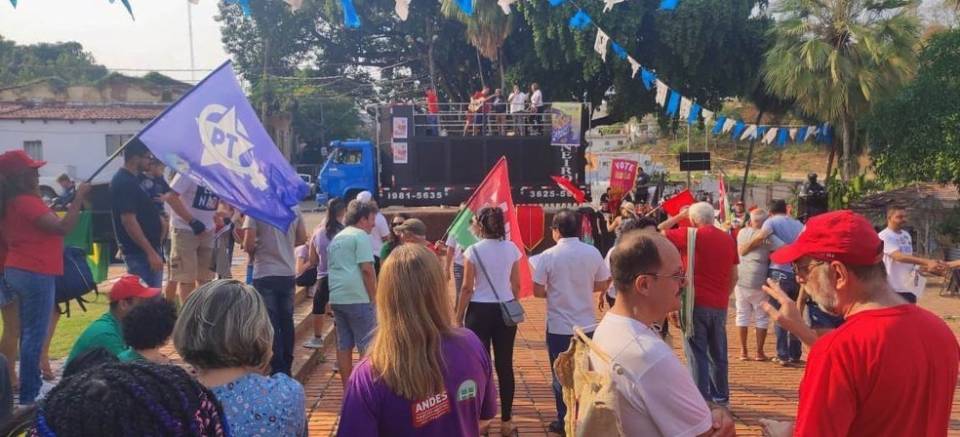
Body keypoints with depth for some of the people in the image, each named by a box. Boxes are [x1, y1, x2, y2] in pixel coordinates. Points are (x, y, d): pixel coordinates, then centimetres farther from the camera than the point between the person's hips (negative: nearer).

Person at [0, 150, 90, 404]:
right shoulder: (27, 202, -17)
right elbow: (63, 227, -26)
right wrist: (79, 197, -21)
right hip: (36, 274, -10)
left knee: (28, 333, 15)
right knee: (35, 335, -5)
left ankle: (30, 388, 22)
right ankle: (28, 395, 0)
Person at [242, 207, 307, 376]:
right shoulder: (294, 208, 1)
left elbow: (248, 244, -14)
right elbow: (302, 238, 9)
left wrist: (253, 251, 7)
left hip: (265, 275, -4)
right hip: (288, 273, 4)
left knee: (271, 323, 3)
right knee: (287, 321, 15)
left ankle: (277, 370, 5)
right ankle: (286, 368, 23)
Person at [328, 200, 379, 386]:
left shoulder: (336, 238, 19)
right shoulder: (360, 236, -7)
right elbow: (367, 269, -15)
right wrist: (374, 297, -9)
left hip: (337, 298, 8)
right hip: (357, 298, -8)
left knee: (344, 345, 11)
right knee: (367, 345, 0)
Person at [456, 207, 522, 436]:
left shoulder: (474, 251, -10)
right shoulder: (512, 248, 1)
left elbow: (467, 288, -9)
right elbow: (516, 285, 5)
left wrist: (459, 316, 1)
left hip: (480, 311, -3)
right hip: (505, 310, 3)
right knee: (505, 364, 9)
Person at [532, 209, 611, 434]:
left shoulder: (548, 256, -13)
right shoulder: (593, 253, -5)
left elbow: (538, 291, -10)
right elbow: (602, 285, 3)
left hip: (559, 326, -3)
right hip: (587, 324, 3)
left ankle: (565, 421, 19)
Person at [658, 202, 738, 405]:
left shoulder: (690, 235, -9)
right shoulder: (728, 239, 7)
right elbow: (734, 277, 11)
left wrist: (678, 216, 10)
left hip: (696, 303, -5)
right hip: (719, 305, 5)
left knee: (697, 354, 0)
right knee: (718, 354, 16)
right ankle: (720, 398, 25)